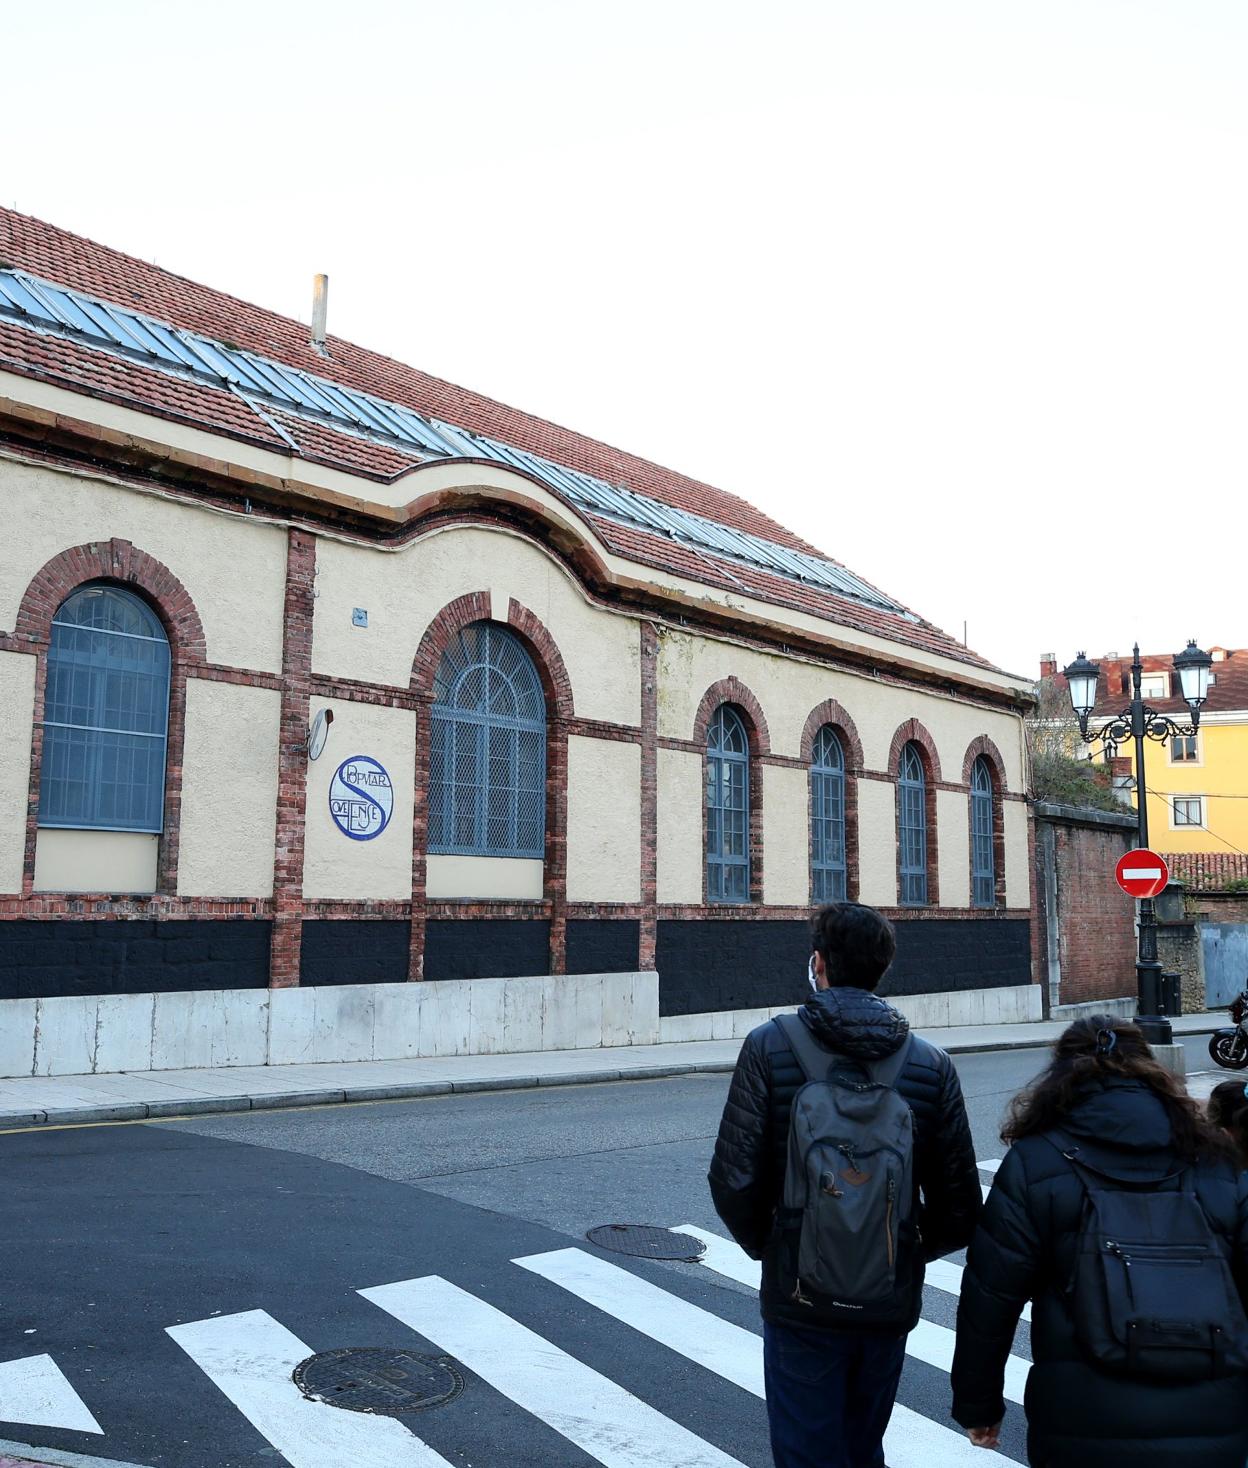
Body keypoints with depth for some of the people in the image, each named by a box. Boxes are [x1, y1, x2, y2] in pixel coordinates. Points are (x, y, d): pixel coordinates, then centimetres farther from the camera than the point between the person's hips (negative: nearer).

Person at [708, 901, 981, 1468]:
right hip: (892, 1302, 3)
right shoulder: (931, 1064, -4)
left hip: (800, 1300, -3)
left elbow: (735, 1181, -14)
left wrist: (766, 1247, 4)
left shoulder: (770, 1046, -13)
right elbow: (959, 1207, -2)